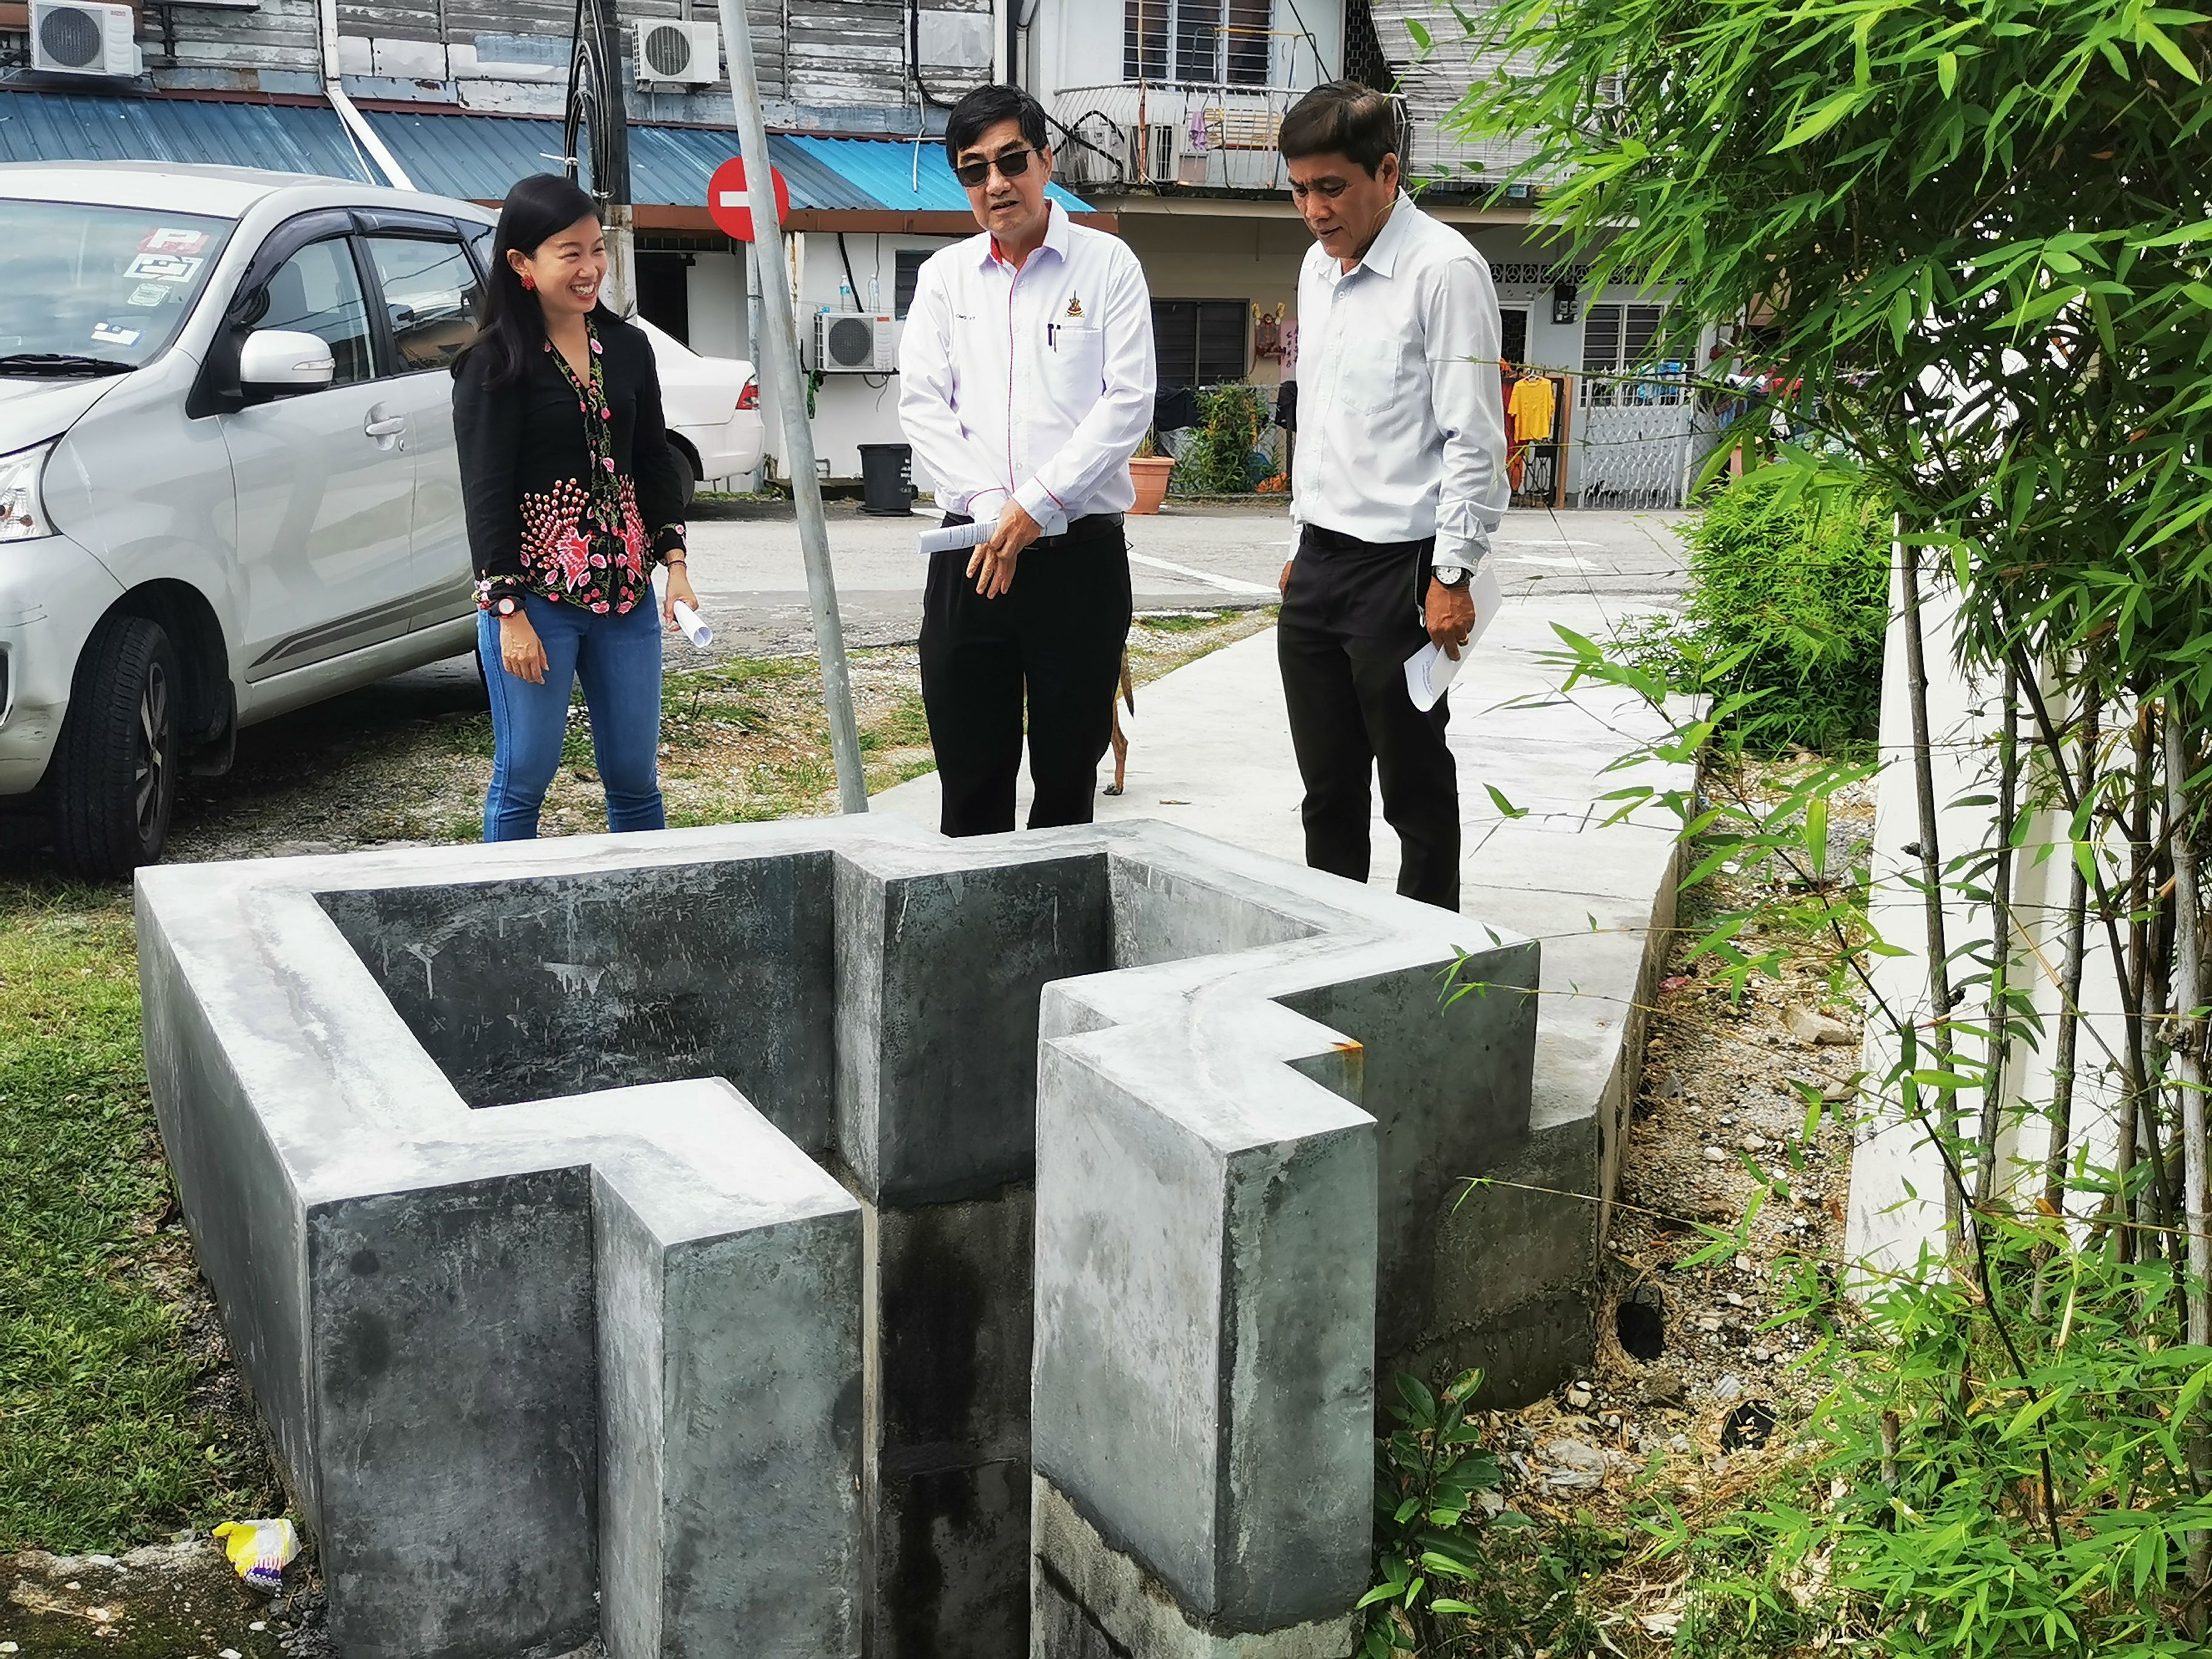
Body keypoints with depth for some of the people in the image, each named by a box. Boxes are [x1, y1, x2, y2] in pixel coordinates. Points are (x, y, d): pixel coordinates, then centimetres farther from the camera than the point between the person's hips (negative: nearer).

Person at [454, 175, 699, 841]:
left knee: (635, 776, 9)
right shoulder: (494, 364, -6)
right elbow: (486, 493, -8)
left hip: (626, 593, 5)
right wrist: (508, 613, -12)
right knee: (524, 777, 1)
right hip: (535, 597, -5)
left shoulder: (628, 348, 9)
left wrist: (675, 562, 4)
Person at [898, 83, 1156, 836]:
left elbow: (1128, 403, -5)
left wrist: (1036, 505, -13)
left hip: (1081, 551, -2)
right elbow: (923, 405, 3)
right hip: (970, 552, 2)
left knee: (1069, 777, 5)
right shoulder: (944, 275, 11)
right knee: (970, 780, 6)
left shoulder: (1107, 264, 3)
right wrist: (994, 509, -10)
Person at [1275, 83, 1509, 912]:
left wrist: (1452, 575, -17)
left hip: (1399, 566, -7)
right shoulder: (1318, 265, 14)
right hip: (1318, 563, 8)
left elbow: (1474, 436, -14)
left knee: (1416, 786, 2)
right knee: (1327, 784, 14)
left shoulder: (1444, 269, -11)